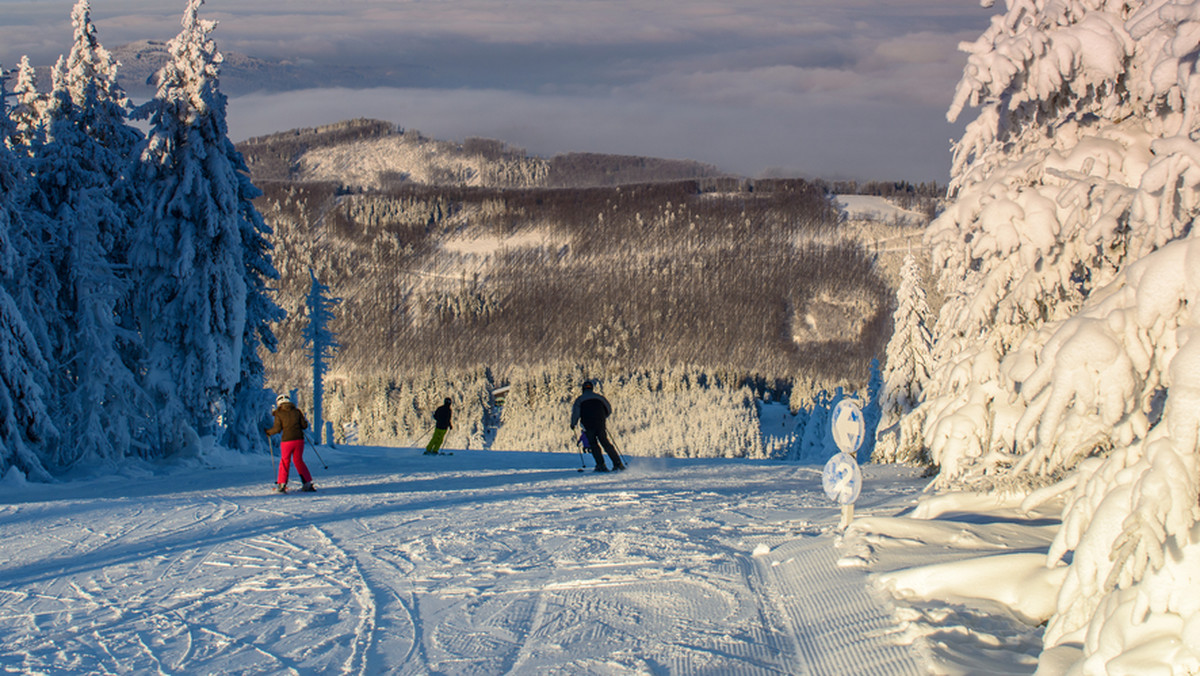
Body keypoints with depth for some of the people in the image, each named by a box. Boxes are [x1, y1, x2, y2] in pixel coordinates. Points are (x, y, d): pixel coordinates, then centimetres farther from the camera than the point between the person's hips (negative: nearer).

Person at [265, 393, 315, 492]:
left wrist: (268, 432, 10)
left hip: (287, 440, -3)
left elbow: (277, 429, -7)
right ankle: (308, 483, 11)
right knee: (298, 461, 15)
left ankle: (281, 484, 1)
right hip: (299, 439, 3)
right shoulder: (297, 411, 6)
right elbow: (304, 425, 5)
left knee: (285, 462, 9)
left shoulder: (279, 414, -3)